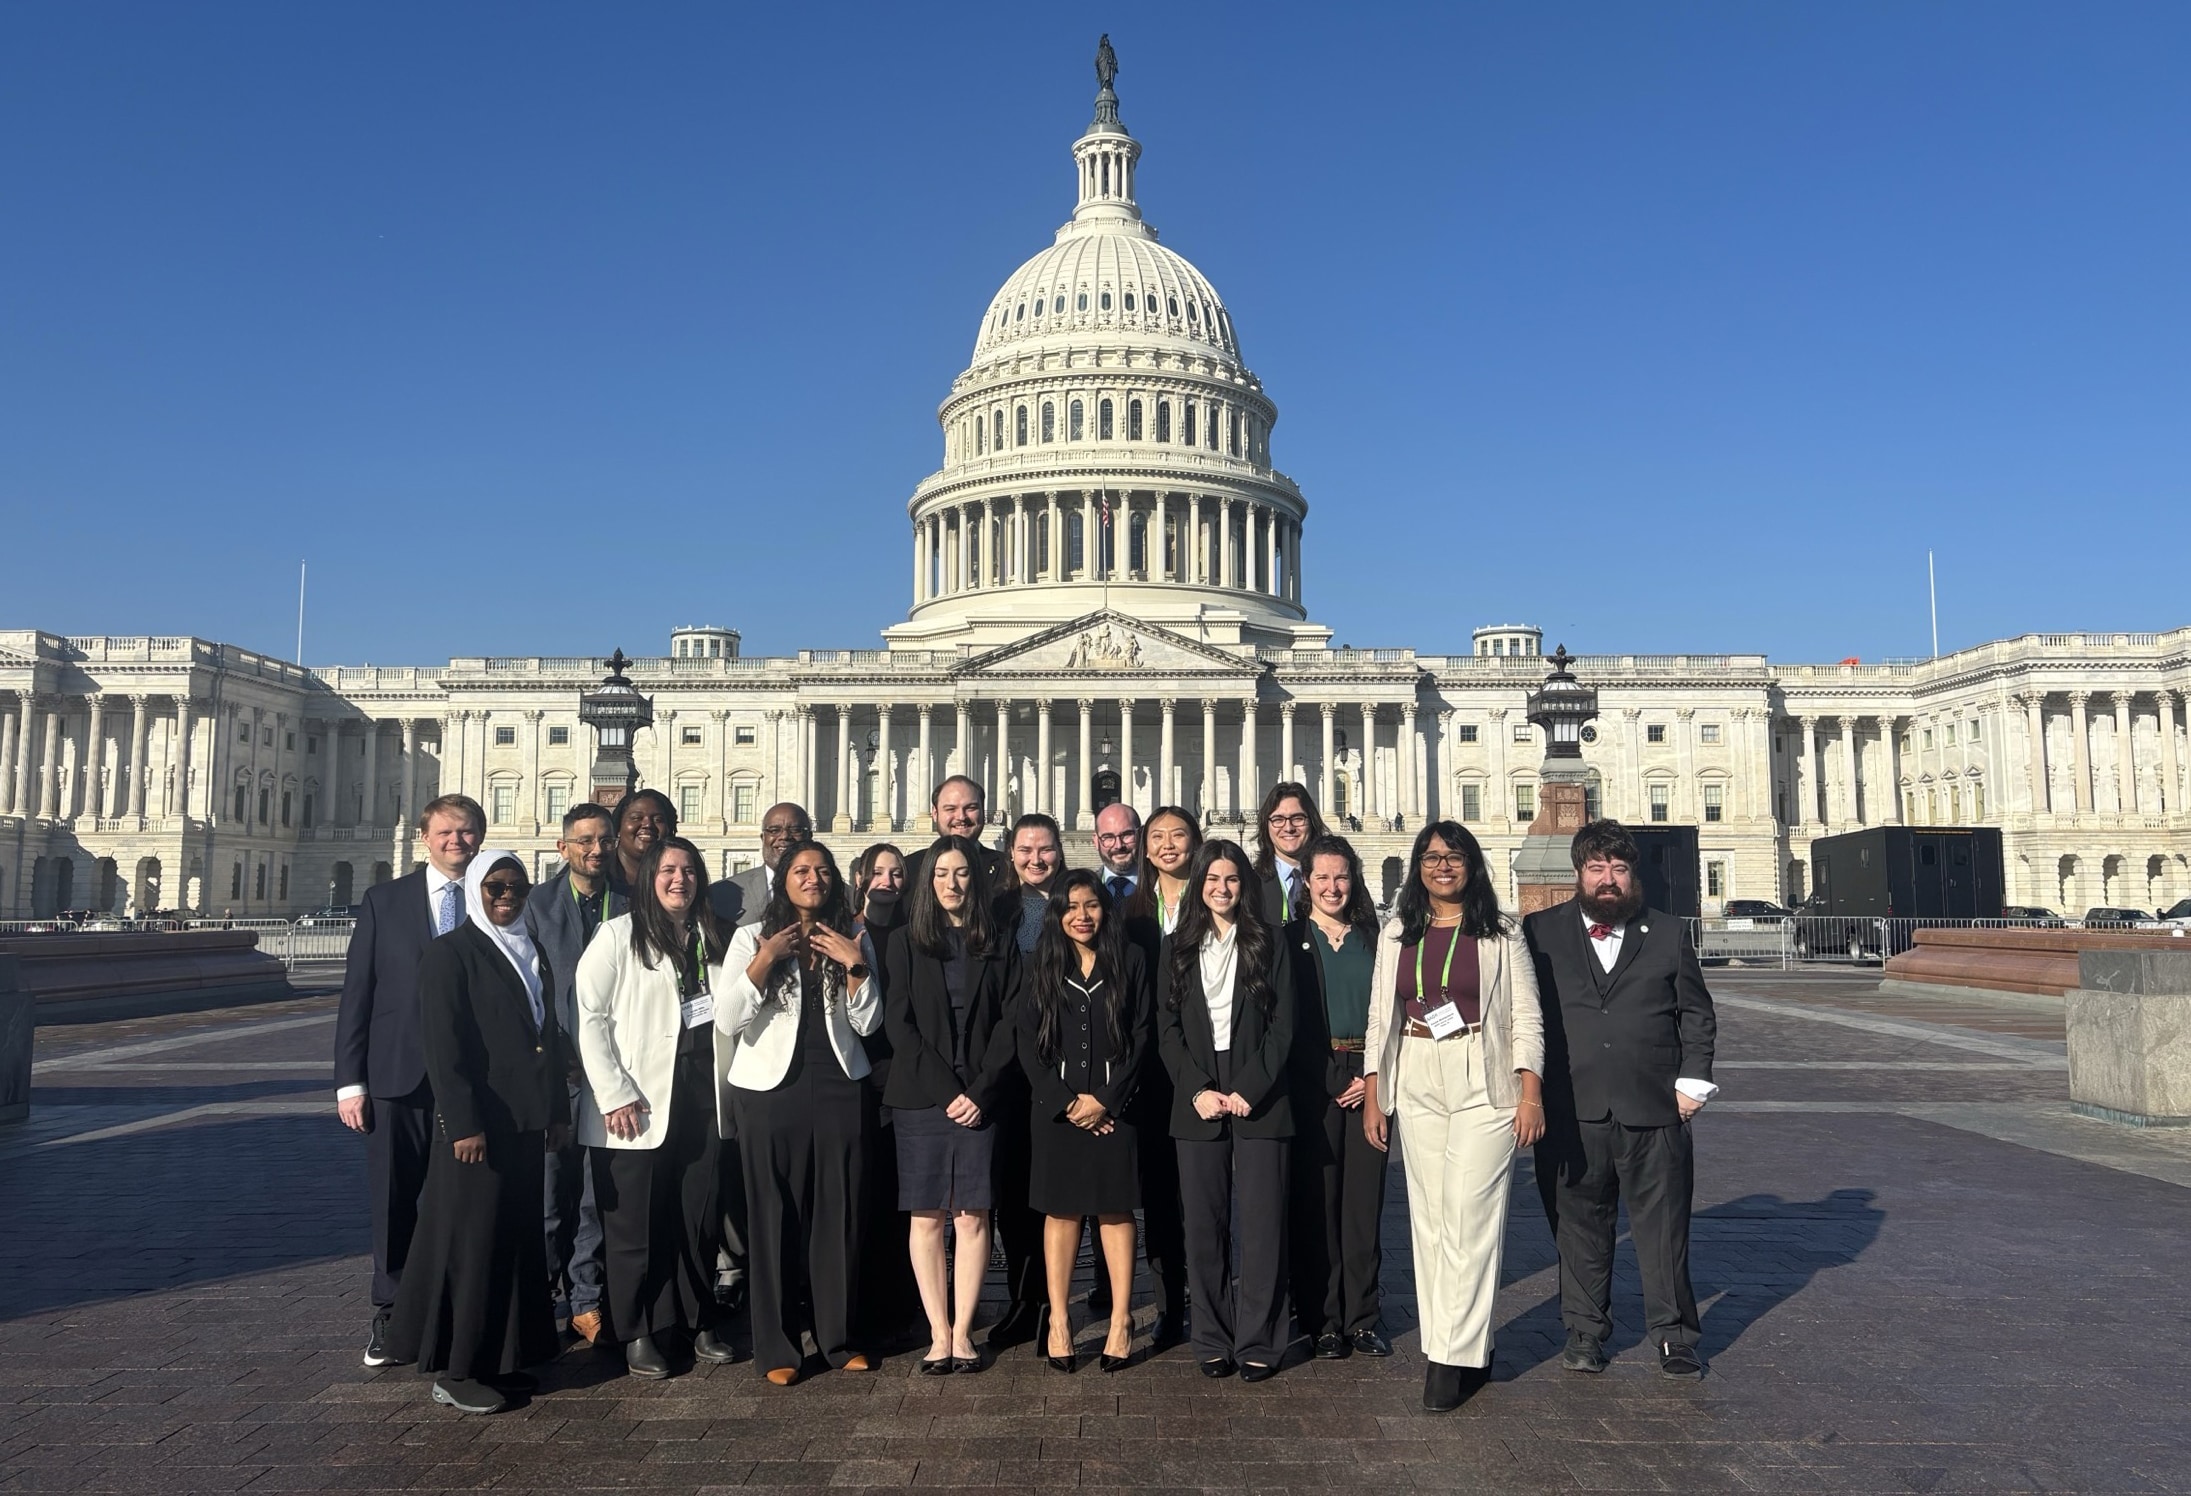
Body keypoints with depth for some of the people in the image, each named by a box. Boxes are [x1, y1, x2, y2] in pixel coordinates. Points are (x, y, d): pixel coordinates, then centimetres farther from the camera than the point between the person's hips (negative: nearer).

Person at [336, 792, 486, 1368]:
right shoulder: (383, 902, 5)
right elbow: (356, 995, 3)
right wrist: (349, 1081, -2)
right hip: (398, 1079, 0)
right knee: (394, 1201, 7)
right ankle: (390, 1314, 22)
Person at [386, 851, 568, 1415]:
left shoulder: (532, 953, 15)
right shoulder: (451, 953, -7)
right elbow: (442, 1047, -13)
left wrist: (558, 1109, 15)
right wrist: (464, 1125, -18)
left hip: (526, 1123, 7)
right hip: (478, 1125, -7)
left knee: (518, 1240, 12)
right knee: (471, 1241, 0)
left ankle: (500, 1359, 23)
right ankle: (456, 1370, 11)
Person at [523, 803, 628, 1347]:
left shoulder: (630, 905, 4)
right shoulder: (538, 903, 4)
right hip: (557, 1064, 0)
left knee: (598, 1188, 2)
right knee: (551, 1183, 6)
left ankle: (585, 1300, 11)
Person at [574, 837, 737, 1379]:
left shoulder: (714, 938, 15)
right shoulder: (619, 935, 0)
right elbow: (590, 1017, -5)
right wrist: (614, 1094, -10)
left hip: (702, 1095, 4)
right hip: (639, 1104, -4)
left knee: (700, 1216, 7)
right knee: (636, 1223, 2)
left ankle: (698, 1323, 22)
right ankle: (638, 1335, 15)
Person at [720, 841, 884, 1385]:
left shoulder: (852, 941, 10)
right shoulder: (752, 937, 4)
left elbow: (867, 1022, 3)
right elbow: (728, 1022, -5)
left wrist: (855, 966, -10)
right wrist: (765, 960, -15)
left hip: (841, 1090, 2)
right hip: (771, 1091, -2)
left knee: (839, 1215, 5)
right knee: (775, 1218, 2)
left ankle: (839, 1337, 17)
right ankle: (777, 1346, 12)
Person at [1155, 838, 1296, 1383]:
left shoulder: (1269, 944, 7)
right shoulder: (1176, 948, 11)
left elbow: (1283, 1027, 1)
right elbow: (1167, 1029, 6)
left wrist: (1249, 1090, -9)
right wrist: (1198, 1090, -7)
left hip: (1259, 1098, -1)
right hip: (1197, 1100, 1)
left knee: (1261, 1223, -2)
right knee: (1204, 1225, 3)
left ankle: (1258, 1345, 7)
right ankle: (1213, 1342, 12)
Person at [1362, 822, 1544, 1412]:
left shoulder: (1499, 935, 2)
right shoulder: (1397, 933, 11)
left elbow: (1526, 1019, 1)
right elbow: (1380, 1017, 12)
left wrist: (1531, 1094, -8)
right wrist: (1373, 1096, 8)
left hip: (1484, 1086, -4)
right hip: (1417, 1085, 4)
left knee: (1468, 1216, -7)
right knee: (1428, 1217, 6)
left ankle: (1454, 1356, -1)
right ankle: (1446, 1345, 15)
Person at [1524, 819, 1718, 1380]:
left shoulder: (1668, 934, 9)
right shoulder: (1540, 932, 5)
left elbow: (1697, 1013, 12)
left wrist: (1692, 1081, 2)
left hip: (1653, 1107, 1)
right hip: (1571, 1111, 0)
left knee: (1663, 1225, 6)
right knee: (1579, 1225, 9)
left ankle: (1673, 1335, 20)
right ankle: (1584, 1332, 23)